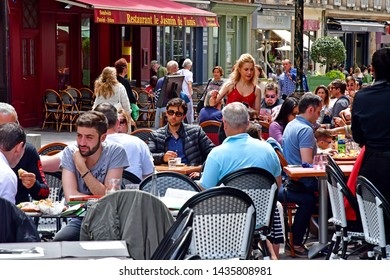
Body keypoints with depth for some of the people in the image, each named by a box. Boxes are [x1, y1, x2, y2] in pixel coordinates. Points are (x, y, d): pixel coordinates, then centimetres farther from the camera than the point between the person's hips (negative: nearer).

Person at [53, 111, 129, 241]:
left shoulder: (116, 152, -10)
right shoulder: (70, 152, -6)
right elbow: (71, 197, -15)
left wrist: (81, 167, -16)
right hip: (80, 219, 1)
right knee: (59, 240, -28)